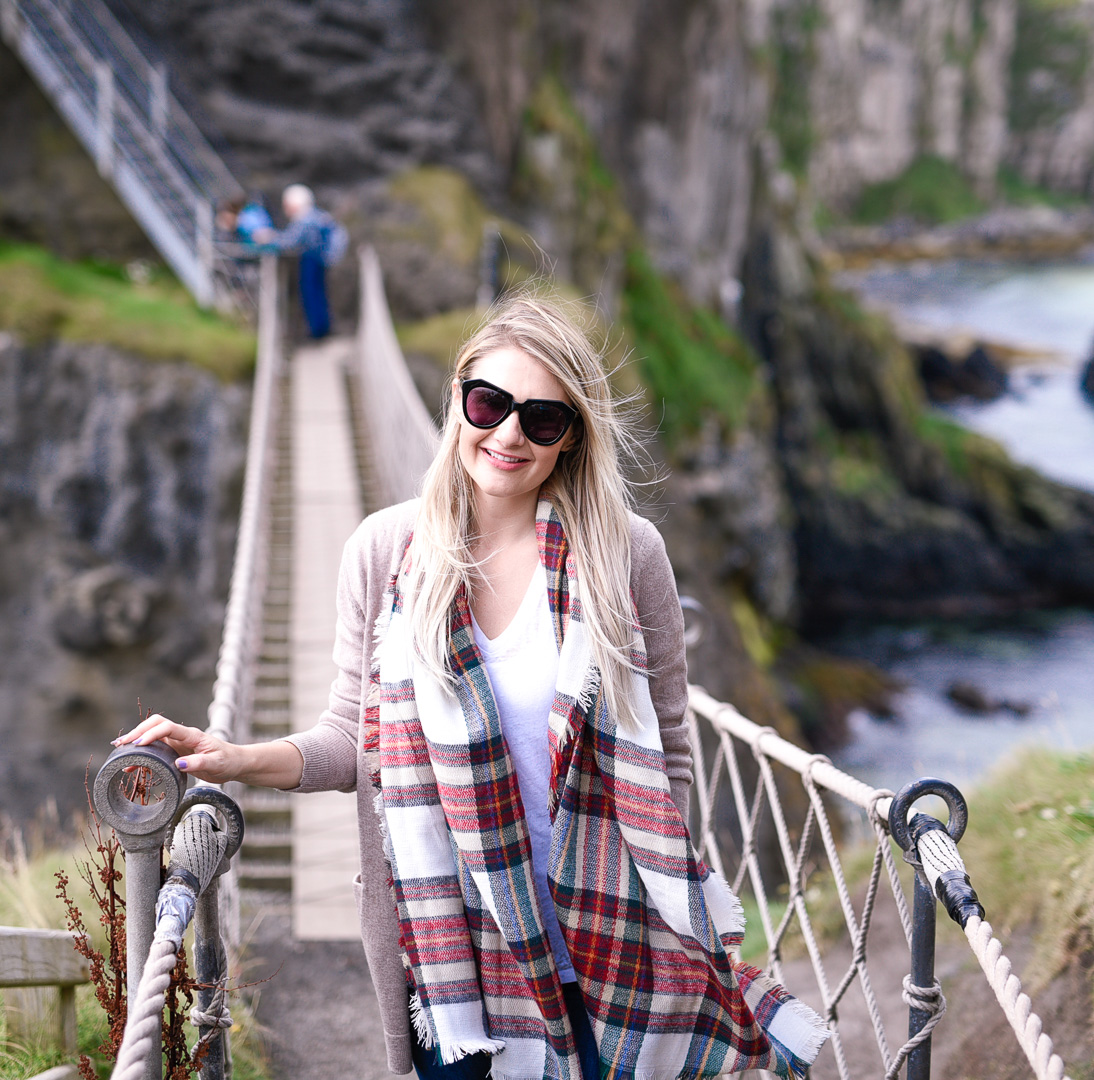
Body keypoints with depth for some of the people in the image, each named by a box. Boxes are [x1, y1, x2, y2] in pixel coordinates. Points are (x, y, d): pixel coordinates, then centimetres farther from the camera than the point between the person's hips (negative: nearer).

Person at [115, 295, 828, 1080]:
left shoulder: (627, 553, -4)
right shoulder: (386, 550, -1)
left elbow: (668, 756, 2)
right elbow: (357, 737, 4)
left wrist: (668, 916, 3)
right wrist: (241, 761, -11)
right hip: (451, 941, 1)